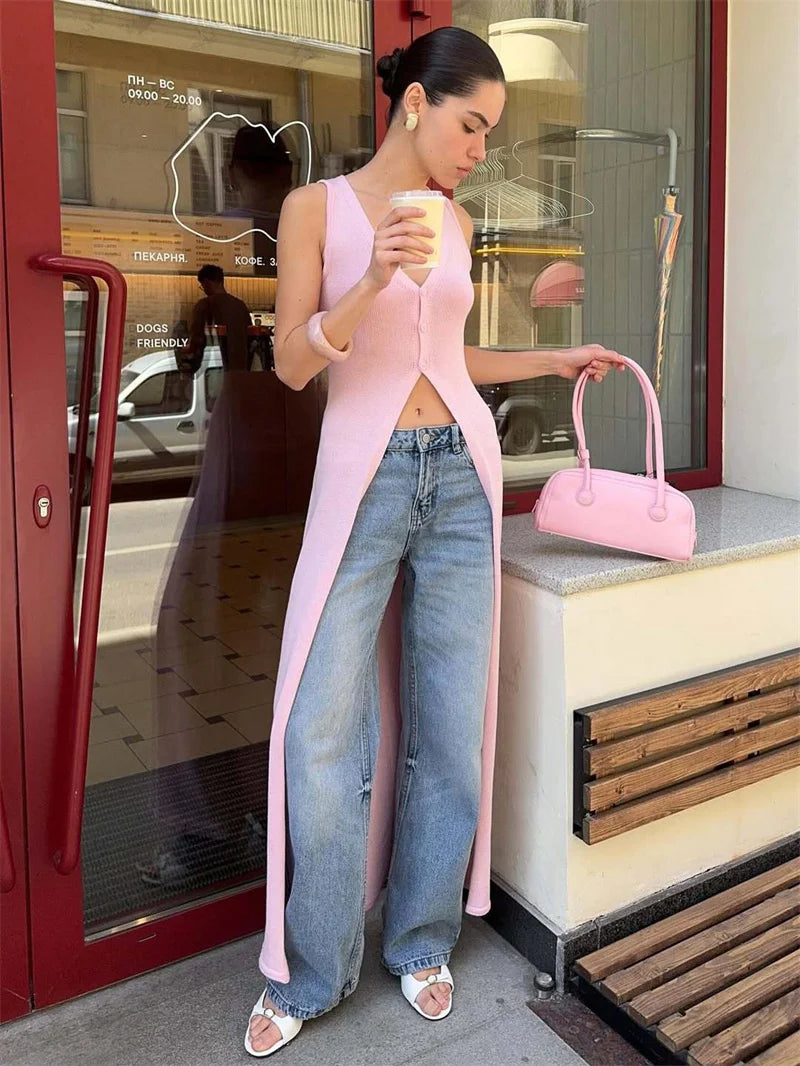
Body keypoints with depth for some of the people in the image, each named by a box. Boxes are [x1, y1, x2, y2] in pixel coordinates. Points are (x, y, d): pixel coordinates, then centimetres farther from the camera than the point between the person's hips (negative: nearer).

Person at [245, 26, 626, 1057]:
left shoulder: (455, 223, 14)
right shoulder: (316, 206, 1)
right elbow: (292, 363, -5)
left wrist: (555, 360, 19)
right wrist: (370, 282, -20)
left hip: (461, 476, 4)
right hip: (362, 478, -4)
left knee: (451, 727, 6)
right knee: (323, 731, -4)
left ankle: (422, 944, 26)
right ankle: (310, 972, 17)